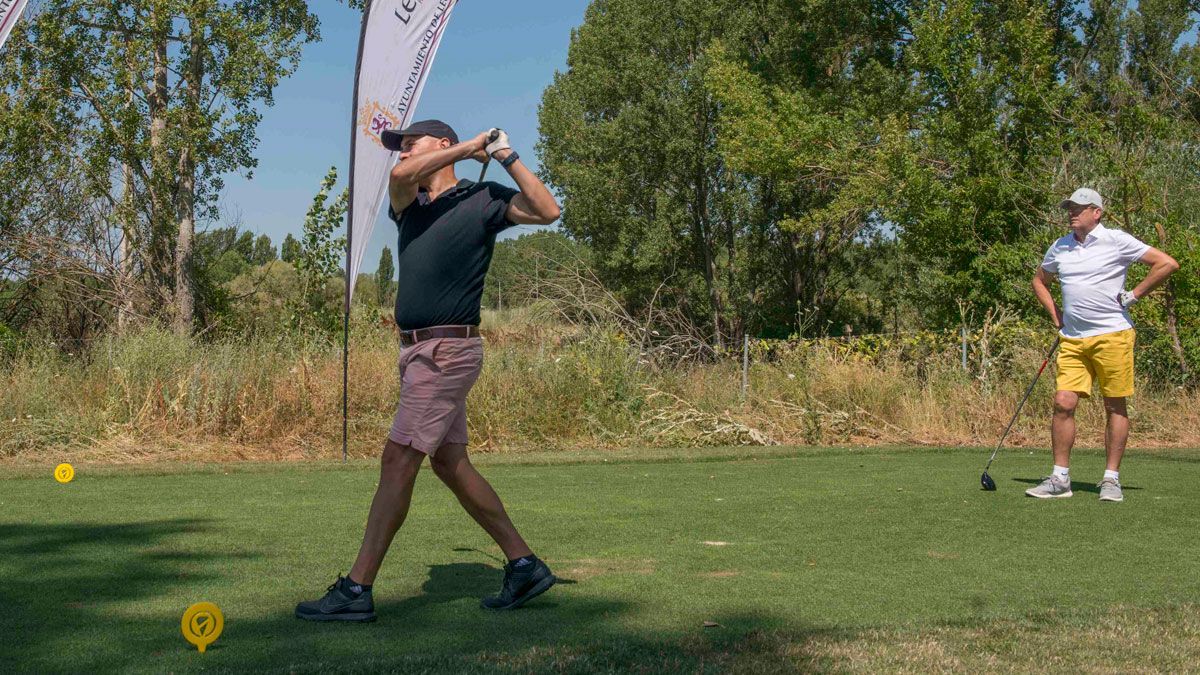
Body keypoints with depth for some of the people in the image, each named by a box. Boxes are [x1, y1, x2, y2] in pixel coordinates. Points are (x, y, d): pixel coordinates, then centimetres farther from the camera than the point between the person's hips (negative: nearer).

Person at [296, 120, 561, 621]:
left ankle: (356, 589, -6)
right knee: (450, 464, 10)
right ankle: (524, 565, 19)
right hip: (419, 351, 8)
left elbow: (548, 211, -15)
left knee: (398, 460, -10)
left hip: (448, 350, -8)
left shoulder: (484, 200, -2)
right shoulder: (409, 204, 15)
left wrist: (507, 158, -15)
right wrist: (469, 147, -5)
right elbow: (401, 176, -8)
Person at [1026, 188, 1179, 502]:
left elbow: (1167, 263, -6)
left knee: (1115, 407, 2)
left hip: (1112, 335, -4)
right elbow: (1039, 281, 29)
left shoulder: (1117, 241, -4)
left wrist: (1134, 295, -6)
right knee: (1063, 403, -4)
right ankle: (1060, 478, 2)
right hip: (1072, 340, 4)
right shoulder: (1059, 247, 11)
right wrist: (1055, 313, 15)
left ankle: (1112, 479, 9)